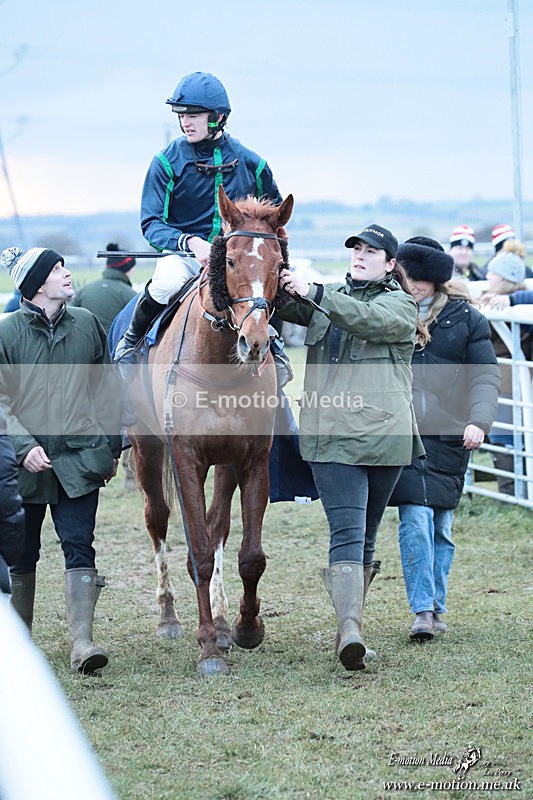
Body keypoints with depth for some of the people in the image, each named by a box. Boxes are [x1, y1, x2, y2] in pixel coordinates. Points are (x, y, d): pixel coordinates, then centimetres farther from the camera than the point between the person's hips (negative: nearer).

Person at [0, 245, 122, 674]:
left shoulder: (87, 324, 5)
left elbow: (106, 389, 12)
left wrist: (111, 446, 11)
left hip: (79, 458, 1)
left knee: (79, 545, -9)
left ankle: (82, 642, -14)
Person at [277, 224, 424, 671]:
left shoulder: (401, 306, 4)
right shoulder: (328, 299, 18)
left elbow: (368, 319, -17)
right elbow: (283, 306, 4)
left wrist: (313, 293, -26)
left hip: (383, 436, -1)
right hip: (331, 436, 1)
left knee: (365, 537, 8)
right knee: (348, 533, -13)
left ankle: (350, 629, 16)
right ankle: (350, 629, -26)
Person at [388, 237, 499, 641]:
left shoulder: (466, 318, 2)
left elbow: (485, 376, -2)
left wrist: (479, 421, -17)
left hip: (448, 436, 0)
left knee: (442, 525, 8)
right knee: (415, 520, -11)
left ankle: (437, 607, 21)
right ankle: (422, 611, -8)